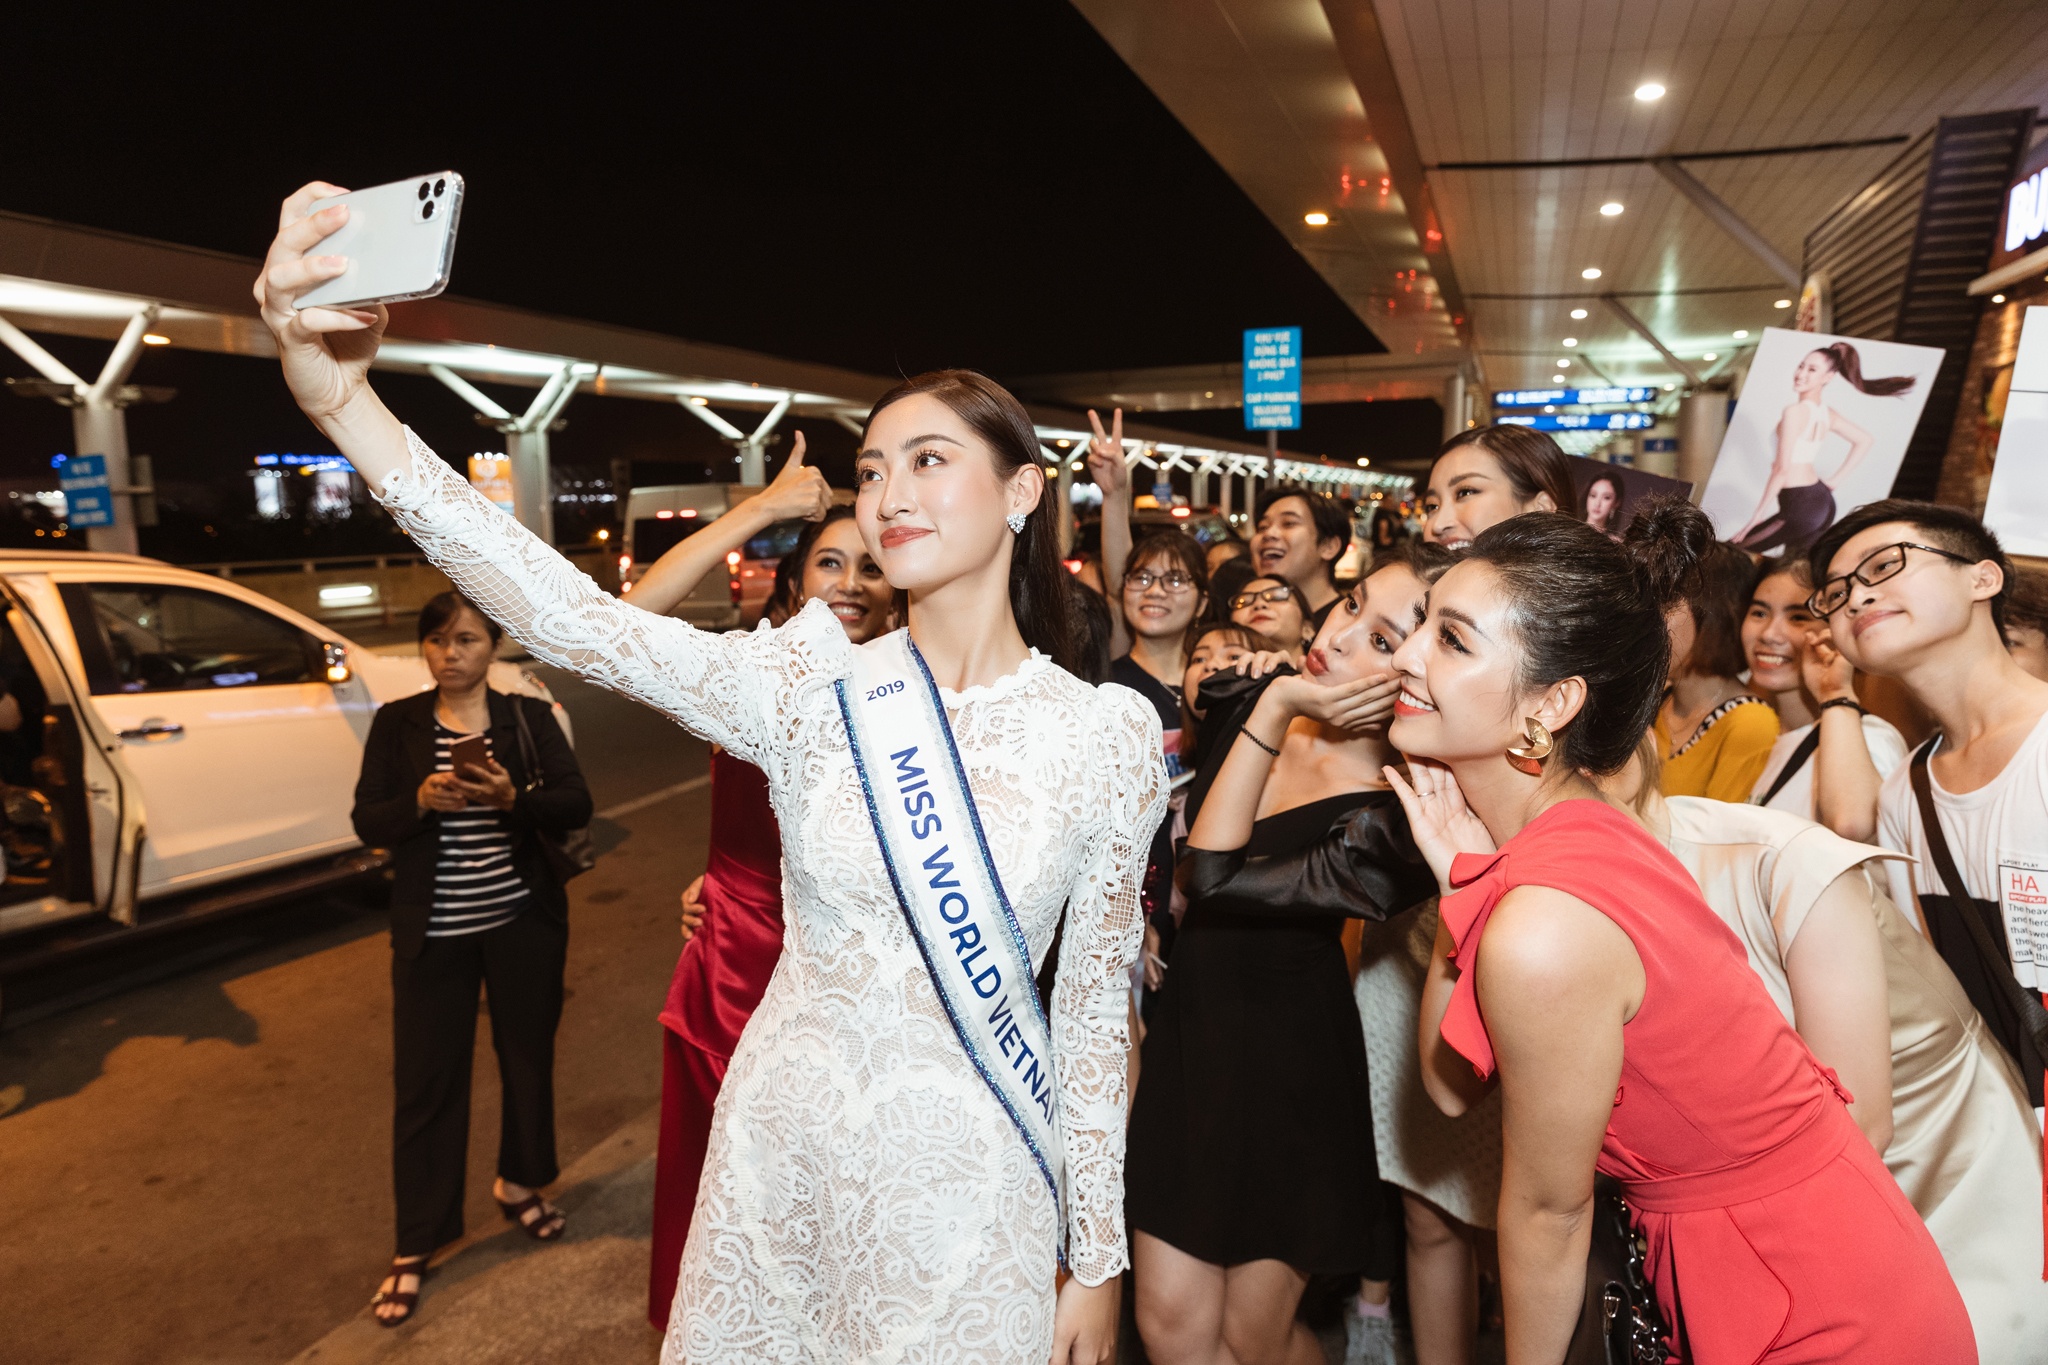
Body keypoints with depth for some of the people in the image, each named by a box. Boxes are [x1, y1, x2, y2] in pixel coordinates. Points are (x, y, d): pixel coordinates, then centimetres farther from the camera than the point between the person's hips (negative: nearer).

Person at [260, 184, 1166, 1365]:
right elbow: (573, 620, -23)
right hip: (783, 1138, 2)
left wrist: (1099, 1261, 1)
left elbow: (1096, 1007, -5)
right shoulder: (814, 685, -9)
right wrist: (340, 399, -35)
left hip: (967, 1175, -1)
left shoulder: (1110, 734, -11)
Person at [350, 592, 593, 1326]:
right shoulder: (397, 723, 0)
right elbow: (367, 823, -3)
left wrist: (513, 798, -26)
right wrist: (421, 802, -23)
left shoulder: (530, 717, -1)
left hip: (523, 922, 1)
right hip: (433, 932, -1)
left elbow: (577, 806, -8)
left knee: (528, 1058, 14)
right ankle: (415, 1246, 18)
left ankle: (518, 1184, 39)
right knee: (425, 1080, 4)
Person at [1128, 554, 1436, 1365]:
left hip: (1288, 1068, -5)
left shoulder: (1390, 822, -23)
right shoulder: (1268, 704, -4)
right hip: (1192, 1034, 6)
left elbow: (1214, 879, -29)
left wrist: (1272, 709, -27)